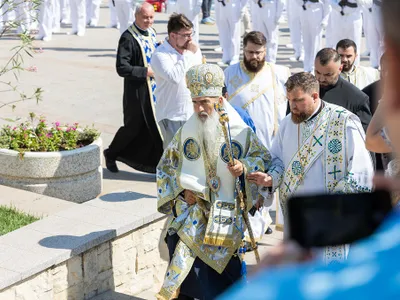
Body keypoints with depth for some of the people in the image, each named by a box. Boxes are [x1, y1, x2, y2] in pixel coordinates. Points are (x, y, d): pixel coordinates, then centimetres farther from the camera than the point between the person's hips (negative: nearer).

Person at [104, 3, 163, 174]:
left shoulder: (152, 33, 8)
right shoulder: (128, 38, -17)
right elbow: (122, 68, -22)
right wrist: (146, 72, -22)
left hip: (154, 89, 7)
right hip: (137, 91, -7)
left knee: (153, 127, 8)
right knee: (134, 126, 6)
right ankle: (111, 154, 30)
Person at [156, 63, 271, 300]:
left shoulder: (240, 132, -4)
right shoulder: (187, 131, 4)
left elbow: (265, 160, 3)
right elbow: (165, 166, 14)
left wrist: (244, 168, -17)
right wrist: (181, 192, 0)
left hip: (225, 218, -2)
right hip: (189, 213, 2)